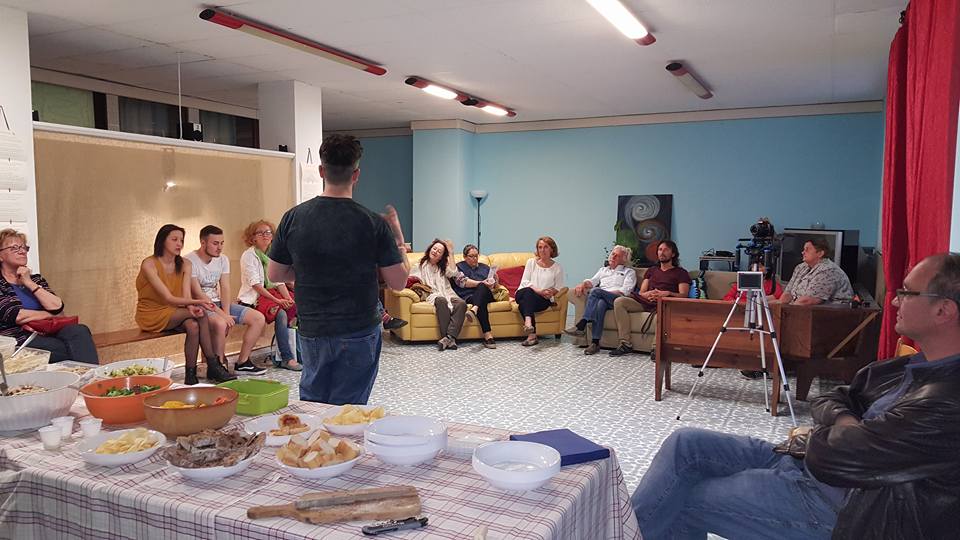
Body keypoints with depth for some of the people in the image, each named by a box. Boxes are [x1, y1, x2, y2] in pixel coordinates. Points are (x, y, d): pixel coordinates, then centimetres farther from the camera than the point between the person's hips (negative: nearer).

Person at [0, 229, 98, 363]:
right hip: (20, 341, -4)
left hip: (46, 334, 5)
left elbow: (57, 307, 2)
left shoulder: (36, 279, 20)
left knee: (80, 331, -28)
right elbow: (14, 316, -13)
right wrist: (48, 314, 0)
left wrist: (30, 283, 0)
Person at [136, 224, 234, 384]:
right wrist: (196, 302, -38)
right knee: (200, 314, -26)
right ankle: (213, 364, -21)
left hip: (175, 312, 5)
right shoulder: (149, 264, -17)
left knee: (193, 326, -30)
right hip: (152, 315, -5)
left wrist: (192, 307, -33)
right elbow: (169, 298, -24)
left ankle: (191, 374, -23)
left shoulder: (185, 265, 2)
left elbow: (186, 296, -9)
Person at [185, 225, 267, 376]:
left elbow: (225, 288, 0)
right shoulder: (190, 261, -15)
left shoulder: (223, 259, 6)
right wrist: (223, 315, -24)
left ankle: (242, 363, 1)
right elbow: (198, 294, -20)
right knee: (220, 323, -38)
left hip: (218, 303, 7)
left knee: (258, 318, -7)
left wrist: (226, 313, -16)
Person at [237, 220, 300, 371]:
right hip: (252, 298, -7)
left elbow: (280, 282, 7)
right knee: (281, 314, -31)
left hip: (270, 293, 7)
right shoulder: (249, 255, -7)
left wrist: (288, 299, -11)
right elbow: (255, 284, -16)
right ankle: (287, 359, -26)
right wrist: (276, 300, -23)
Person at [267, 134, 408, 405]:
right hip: (358, 334, -3)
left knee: (310, 404, 22)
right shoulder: (374, 223, -14)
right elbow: (398, 282, -8)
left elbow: (274, 275, 5)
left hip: (311, 331, 3)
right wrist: (398, 237, 5)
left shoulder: (294, 218, -6)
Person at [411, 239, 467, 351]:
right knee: (442, 301, -39)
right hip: (433, 295, -3)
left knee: (461, 303, -32)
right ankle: (450, 339, -42)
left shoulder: (443, 267, 25)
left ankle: (449, 337, -44)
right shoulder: (421, 266, 19)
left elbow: (453, 272, 2)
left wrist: (450, 252, 5)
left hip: (447, 294, 3)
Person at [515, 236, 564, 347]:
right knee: (527, 291, -37)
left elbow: (558, 288, 9)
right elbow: (524, 282, 1)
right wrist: (539, 291, -13)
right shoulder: (531, 262, 10)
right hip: (523, 294, 1)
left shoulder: (557, 267, 9)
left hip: (543, 300, -1)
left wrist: (551, 292, -14)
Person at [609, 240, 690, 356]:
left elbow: (683, 295, 1)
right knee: (619, 301, -23)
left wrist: (668, 293, -19)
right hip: (644, 302, 4)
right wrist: (648, 294, -6)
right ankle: (626, 344, -27)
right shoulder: (651, 270, 30)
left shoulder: (681, 273, 16)